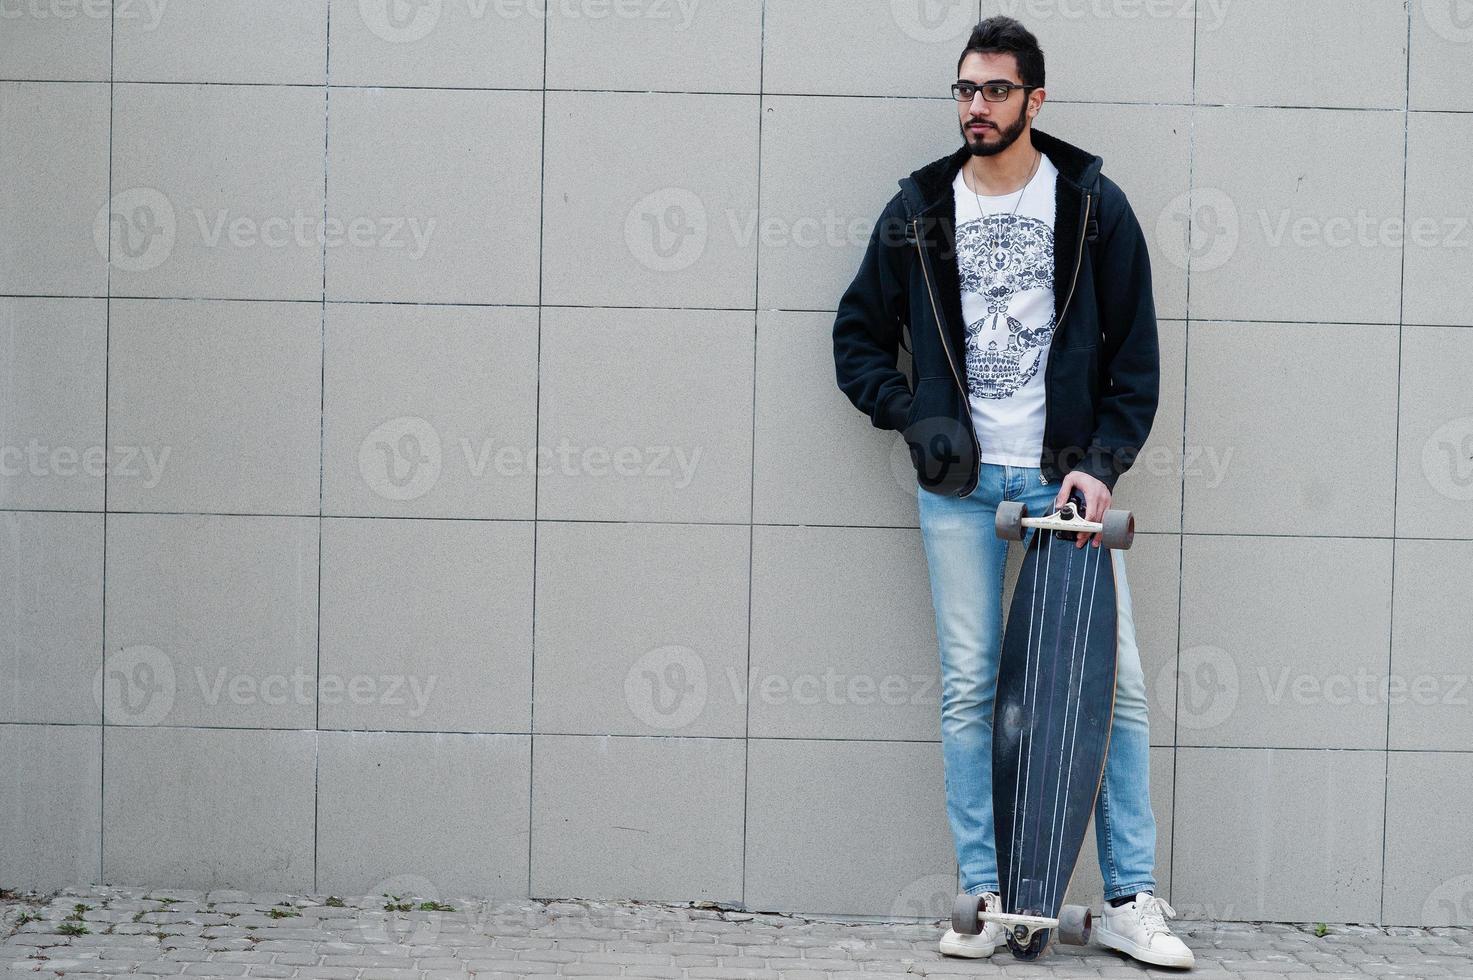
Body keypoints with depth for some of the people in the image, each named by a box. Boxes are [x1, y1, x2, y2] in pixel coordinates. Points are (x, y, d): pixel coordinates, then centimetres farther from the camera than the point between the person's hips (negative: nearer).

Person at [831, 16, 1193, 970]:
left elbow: (1136, 349, 3)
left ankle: (1131, 900, 4)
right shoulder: (920, 210, 7)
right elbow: (858, 336, 14)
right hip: (961, 482, 1)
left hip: (1069, 476, -1)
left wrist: (1104, 462, -8)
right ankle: (986, 899, 8)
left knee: (1117, 682, -3)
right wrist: (912, 415, -3)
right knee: (970, 690, 1)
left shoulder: (1094, 204, 3)